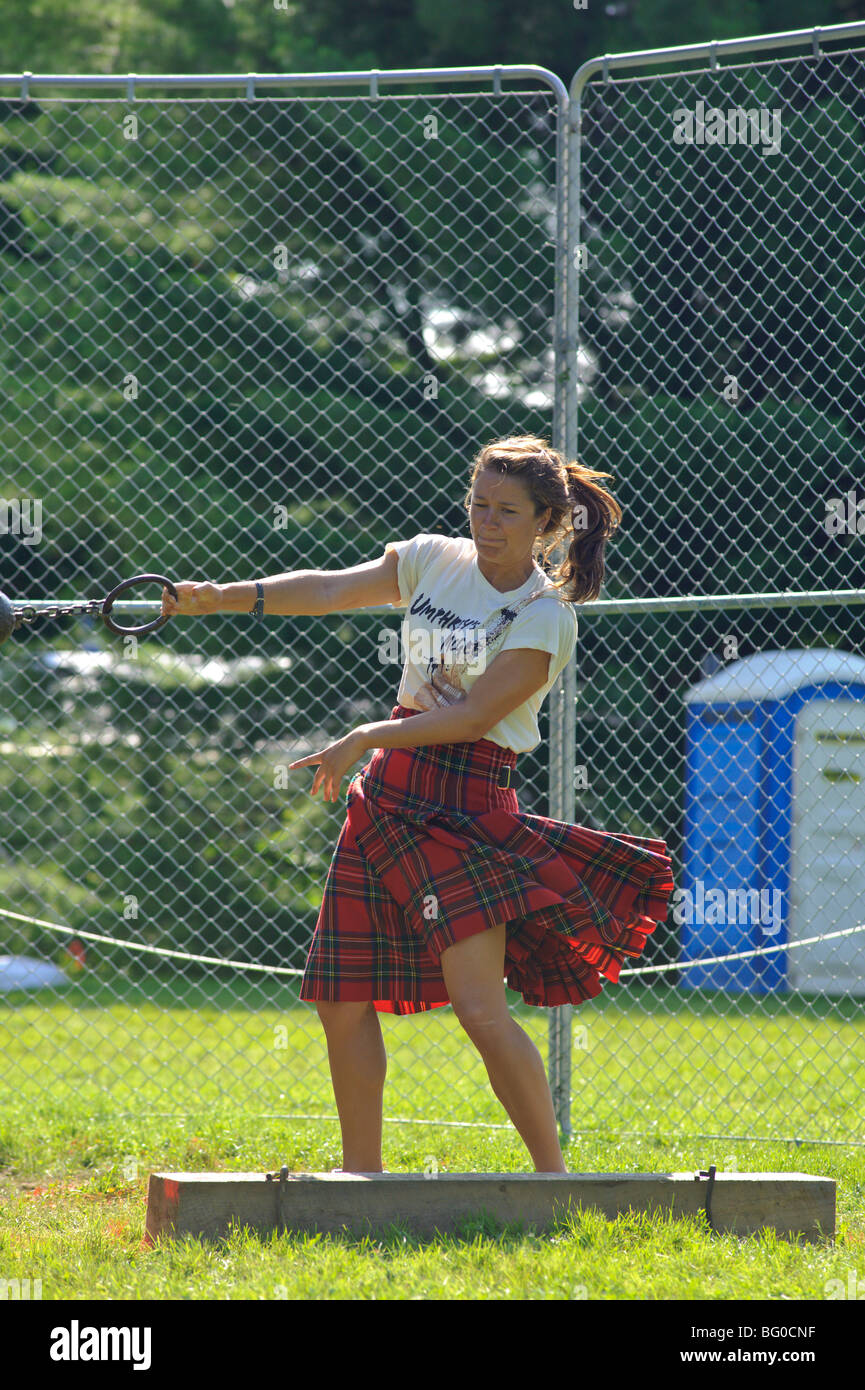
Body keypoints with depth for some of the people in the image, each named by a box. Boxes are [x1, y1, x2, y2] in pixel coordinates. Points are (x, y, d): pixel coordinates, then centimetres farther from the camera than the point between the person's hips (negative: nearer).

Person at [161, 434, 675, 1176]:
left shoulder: (546, 617, -9)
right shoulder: (434, 560, 8)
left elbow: (472, 716, -16)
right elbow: (328, 590, 16)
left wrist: (363, 740, -16)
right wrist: (224, 596, 8)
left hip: (465, 804, -6)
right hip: (386, 794, 6)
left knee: (481, 1009, -17)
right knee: (342, 1002, 5)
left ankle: (554, 1177, -8)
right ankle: (362, 1172, 18)